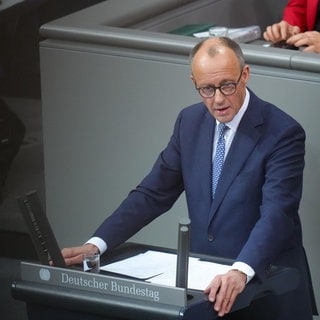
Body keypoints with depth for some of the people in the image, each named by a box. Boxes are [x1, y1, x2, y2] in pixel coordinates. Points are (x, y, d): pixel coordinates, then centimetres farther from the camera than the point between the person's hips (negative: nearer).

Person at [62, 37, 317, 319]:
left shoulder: (283, 134, -12)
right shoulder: (190, 122, 6)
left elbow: (276, 215, -21)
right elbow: (153, 193, 7)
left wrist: (241, 272, -38)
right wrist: (96, 245, -5)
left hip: (265, 284, -4)